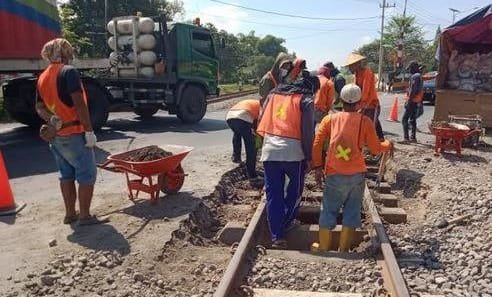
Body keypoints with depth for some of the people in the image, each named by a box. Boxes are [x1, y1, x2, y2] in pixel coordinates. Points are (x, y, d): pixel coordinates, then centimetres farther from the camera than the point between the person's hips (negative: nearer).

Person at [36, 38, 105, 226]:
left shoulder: (42, 77, 14)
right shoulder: (68, 71, -12)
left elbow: (40, 107, 11)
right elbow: (79, 103, -20)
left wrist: (51, 119, -6)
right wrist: (89, 130, -19)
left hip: (56, 136, 8)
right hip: (74, 133, -8)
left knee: (67, 175, 15)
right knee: (86, 175, -1)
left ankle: (70, 214, 21)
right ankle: (85, 216, 2)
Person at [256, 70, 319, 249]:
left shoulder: (274, 93, 16)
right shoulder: (306, 100, 1)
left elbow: (262, 121, 16)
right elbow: (308, 132, -4)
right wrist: (308, 157, 3)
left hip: (269, 149, 4)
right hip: (292, 150, -4)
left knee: (273, 194, 9)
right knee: (295, 188, 22)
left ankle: (277, 236, 12)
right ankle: (285, 223, 29)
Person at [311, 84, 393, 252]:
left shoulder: (330, 119, 2)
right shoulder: (365, 121, 1)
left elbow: (317, 143, -4)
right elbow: (375, 149, 7)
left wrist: (317, 167, 3)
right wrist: (388, 145, 27)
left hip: (335, 175, 0)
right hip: (357, 175, 0)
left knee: (328, 211, 12)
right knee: (352, 211, 12)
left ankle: (323, 248, 23)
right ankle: (344, 249, 22)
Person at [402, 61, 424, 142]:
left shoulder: (414, 76, -14)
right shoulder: (420, 76, 17)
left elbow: (413, 90, -21)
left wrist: (408, 100, -19)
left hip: (412, 101, -10)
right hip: (417, 102, 10)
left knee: (405, 119, -9)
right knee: (413, 120, 14)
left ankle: (406, 137, -14)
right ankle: (413, 137, 16)